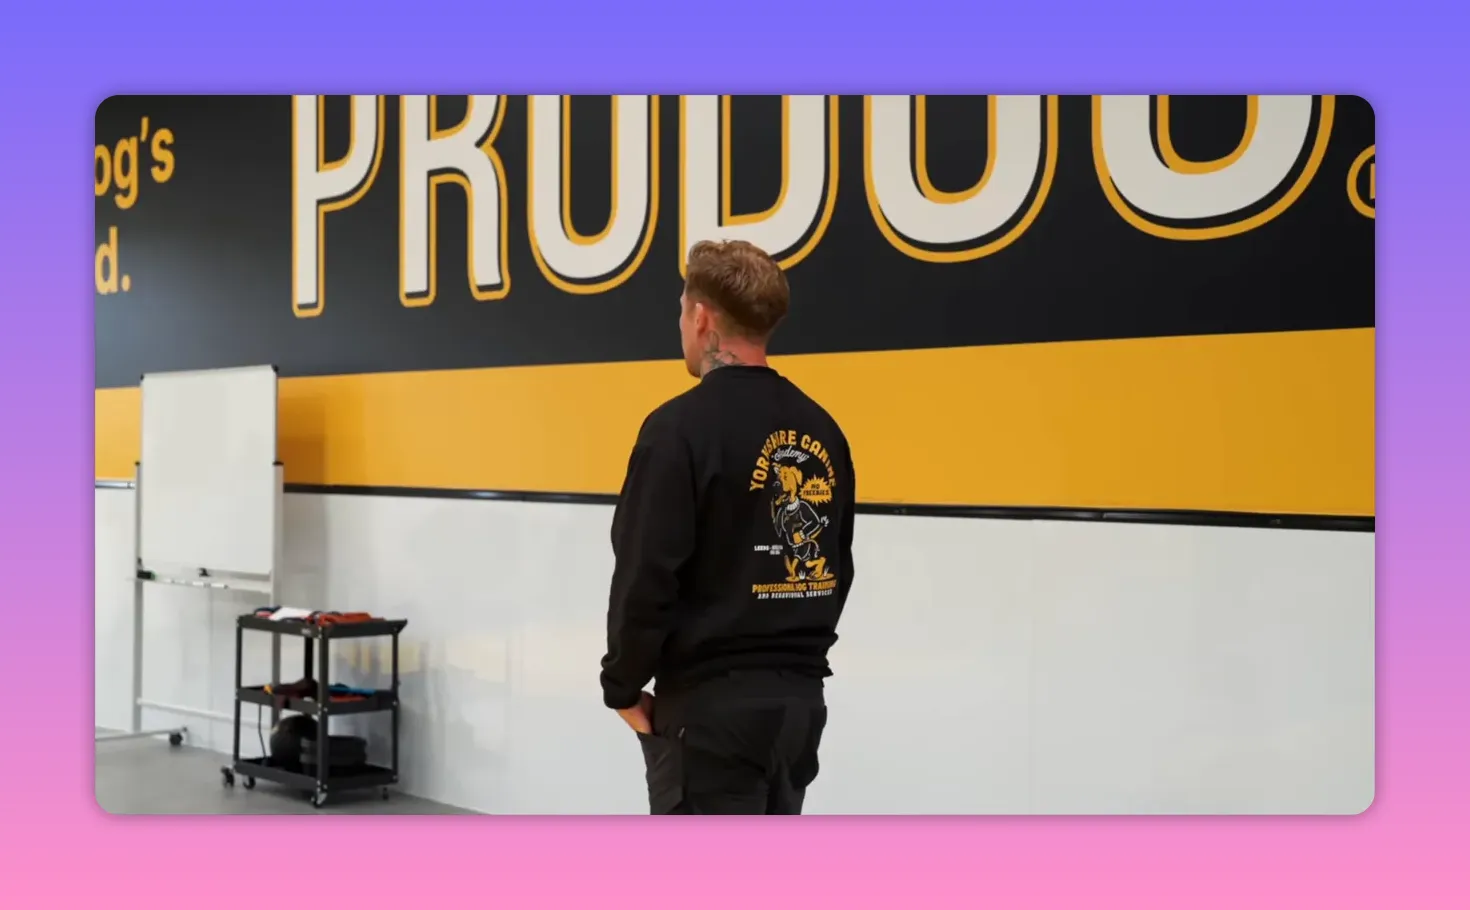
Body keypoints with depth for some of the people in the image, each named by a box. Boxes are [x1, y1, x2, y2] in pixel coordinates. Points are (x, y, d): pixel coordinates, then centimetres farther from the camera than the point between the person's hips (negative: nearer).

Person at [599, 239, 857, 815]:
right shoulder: (821, 432, 8)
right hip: (799, 696, 8)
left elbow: (646, 577, -18)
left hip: (712, 703, -8)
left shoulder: (684, 426, -16)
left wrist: (624, 686, -5)